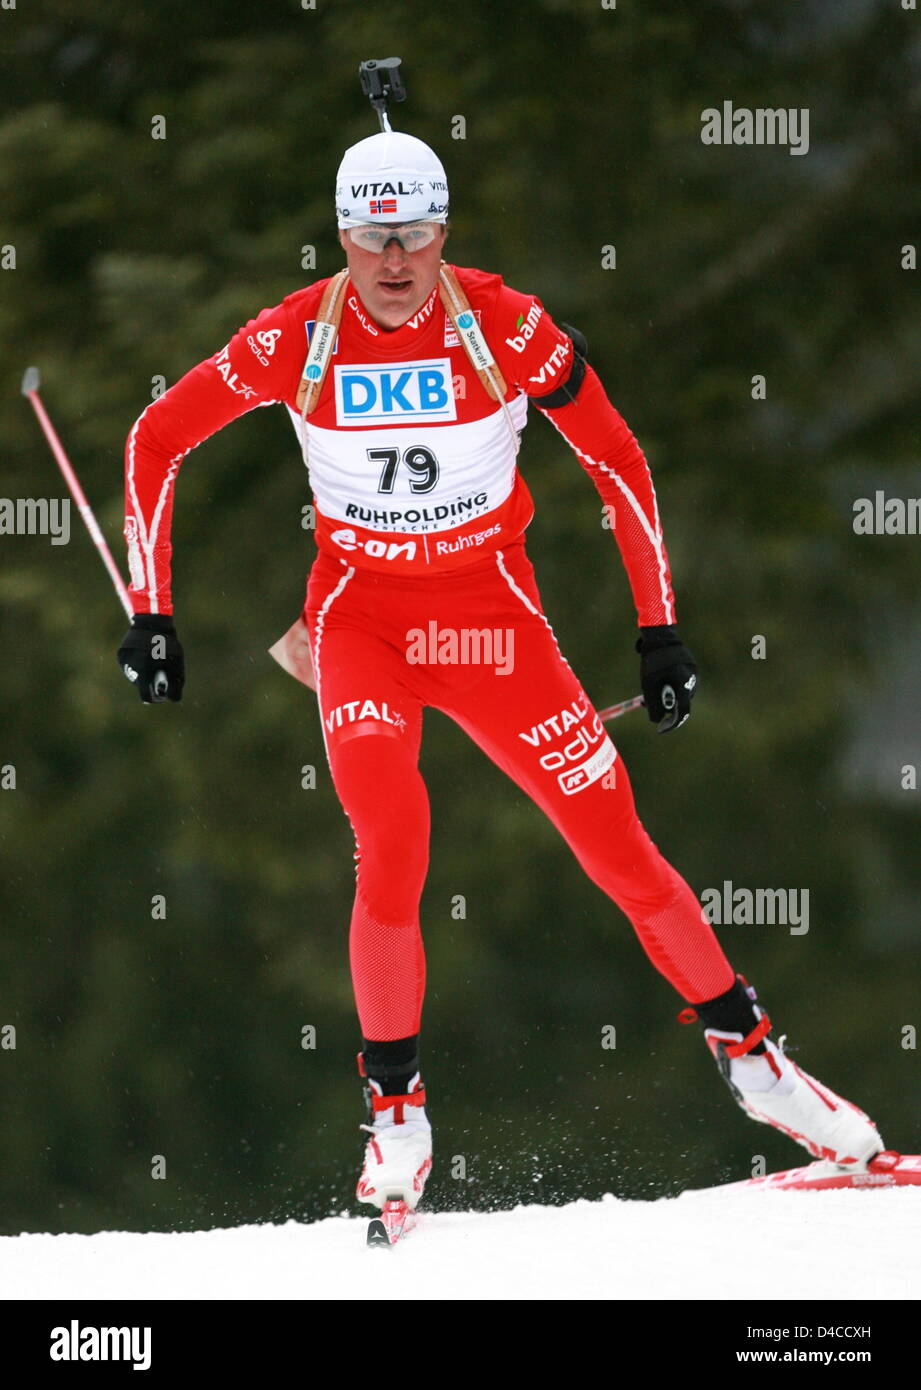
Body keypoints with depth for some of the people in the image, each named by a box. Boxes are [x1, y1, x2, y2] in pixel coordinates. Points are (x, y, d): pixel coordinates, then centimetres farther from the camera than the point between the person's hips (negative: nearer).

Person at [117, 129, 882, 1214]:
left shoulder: (506, 328, -15)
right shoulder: (296, 339, -13)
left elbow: (617, 462, -4)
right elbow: (158, 439, -1)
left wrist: (660, 631, -4)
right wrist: (151, 614, -4)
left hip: (490, 613, 0)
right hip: (360, 614, 0)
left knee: (618, 848, -3)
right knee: (391, 851, -22)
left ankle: (741, 1042, 19)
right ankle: (395, 1106, -5)